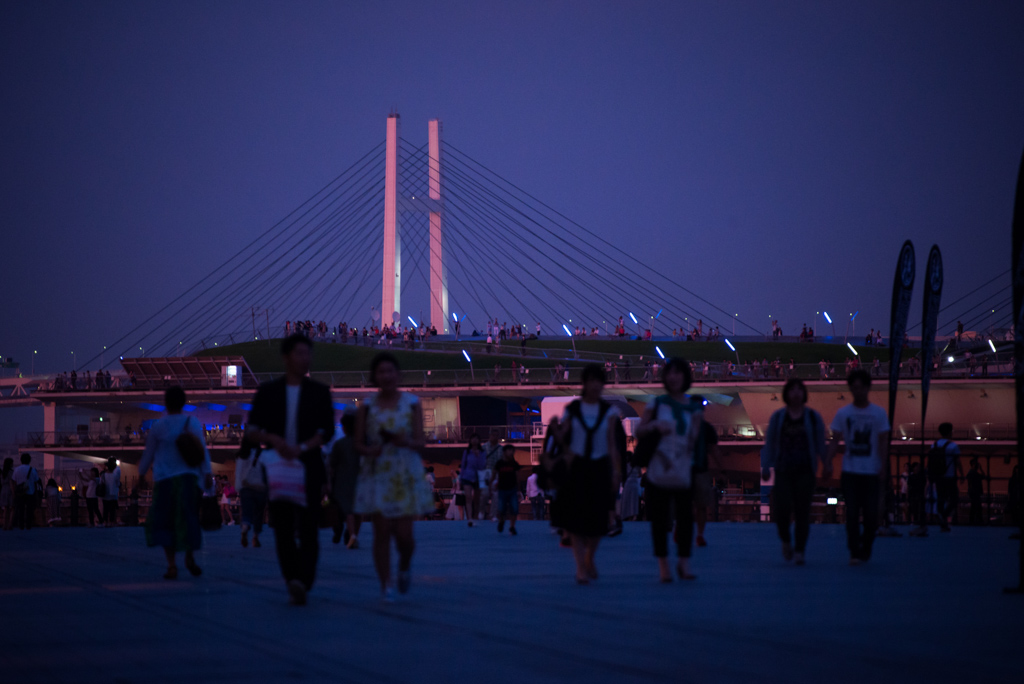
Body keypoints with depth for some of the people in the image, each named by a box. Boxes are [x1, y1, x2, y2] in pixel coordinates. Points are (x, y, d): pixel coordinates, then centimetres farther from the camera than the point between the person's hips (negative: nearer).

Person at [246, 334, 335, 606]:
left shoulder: (319, 392, 9)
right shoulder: (268, 391, 10)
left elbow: (327, 430, -1)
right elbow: (252, 429, 5)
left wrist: (302, 448, -16)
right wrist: (274, 440, -14)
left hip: (308, 469, -1)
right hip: (278, 469, 1)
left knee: (308, 528, -10)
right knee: (283, 530, -3)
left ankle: (302, 582, -15)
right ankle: (294, 585, -1)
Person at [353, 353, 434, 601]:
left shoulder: (412, 404, 3)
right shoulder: (367, 406, 4)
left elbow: (420, 442, 0)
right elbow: (358, 443, 5)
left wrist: (406, 442, -22)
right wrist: (367, 450, -18)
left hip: (407, 476, 0)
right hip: (377, 475, 0)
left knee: (404, 534, -6)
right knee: (381, 532, -5)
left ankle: (405, 565, 27)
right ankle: (386, 585, 4)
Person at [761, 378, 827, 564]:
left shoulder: (813, 417, 7)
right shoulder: (778, 417, 8)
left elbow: (821, 444, 8)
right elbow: (769, 444, 9)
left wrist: (827, 465, -4)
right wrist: (766, 467, 0)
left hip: (805, 471, 0)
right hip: (783, 470, 0)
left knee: (802, 511, -4)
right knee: (781, 509, -10)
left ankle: (800, 551, 3)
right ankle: (786, 541, 18)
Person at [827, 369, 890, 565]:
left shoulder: (879, 413, 4)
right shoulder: (843, 413, 5)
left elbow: (883, 442, 2)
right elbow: (835, 441, 5)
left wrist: (883, 467, -8)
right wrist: (828, 462, -9)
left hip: (872, 472, 0)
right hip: (850, 471, 0)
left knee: (871, 515, -1)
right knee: (852, 514, -5)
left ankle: (865, 551, 16)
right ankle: (854, 552, -3)